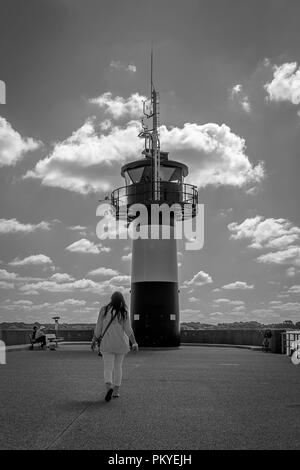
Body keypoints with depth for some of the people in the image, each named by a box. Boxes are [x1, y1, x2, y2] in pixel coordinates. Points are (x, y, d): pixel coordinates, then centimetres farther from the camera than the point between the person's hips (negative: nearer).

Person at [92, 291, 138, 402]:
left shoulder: (104, 310, -5)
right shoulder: (124, 312, -5)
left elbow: (98, 327, -2)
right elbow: (128, 330, -9)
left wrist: (94, 340, 9)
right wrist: (134, 343, -6)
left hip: (107, 343, -1)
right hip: (121, 343, 1)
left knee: (108, 368, -1)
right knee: (118, 367, 15)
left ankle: (109, 387, -26)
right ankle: (116, 391, 18)